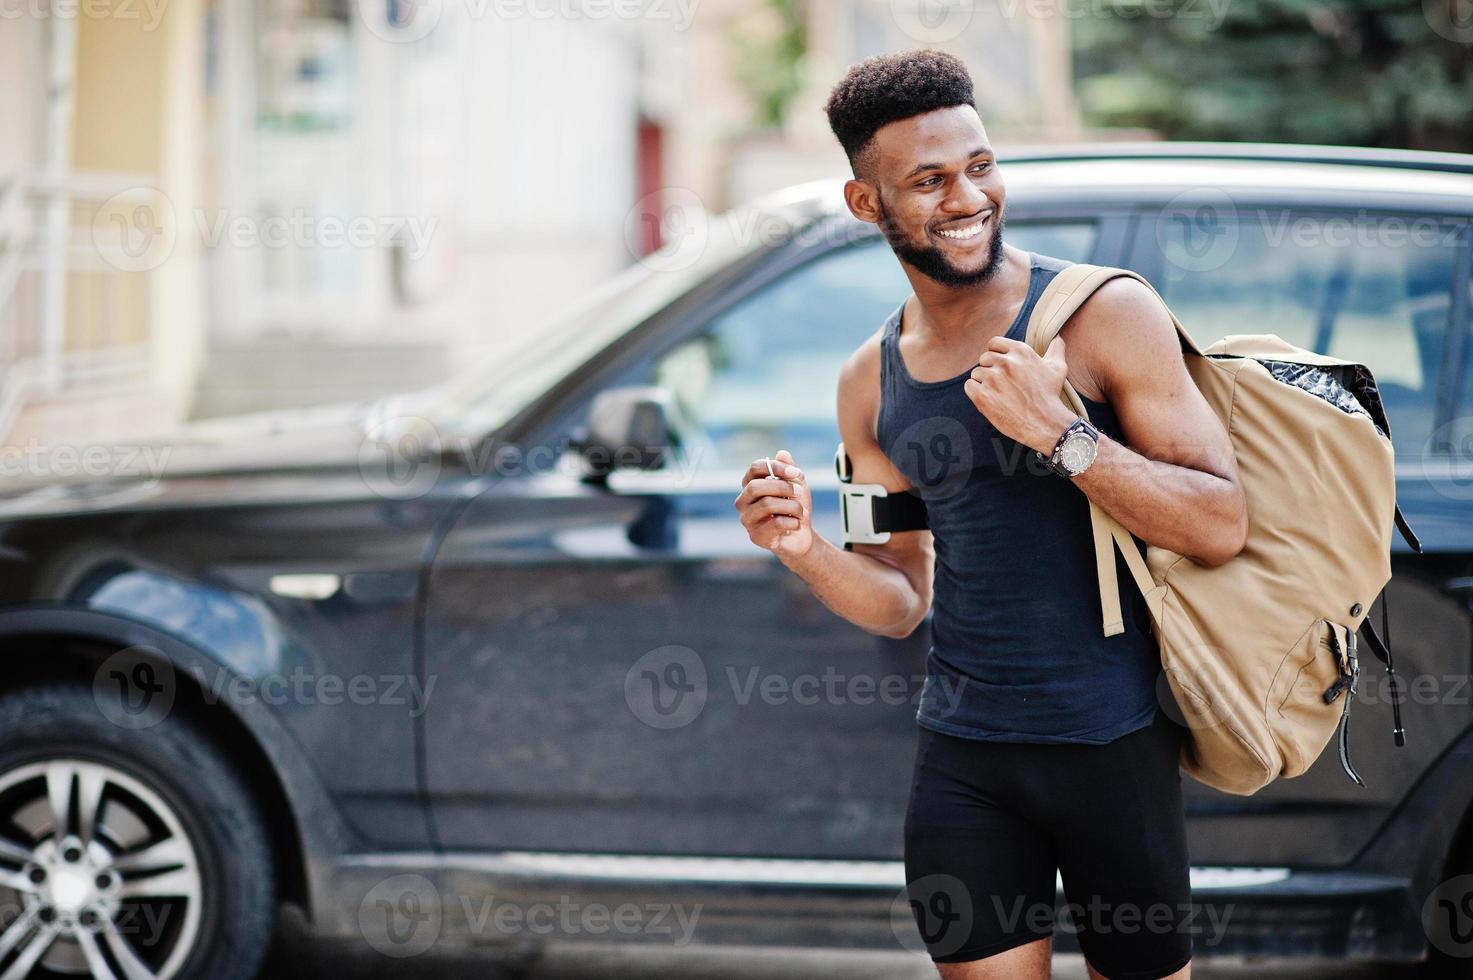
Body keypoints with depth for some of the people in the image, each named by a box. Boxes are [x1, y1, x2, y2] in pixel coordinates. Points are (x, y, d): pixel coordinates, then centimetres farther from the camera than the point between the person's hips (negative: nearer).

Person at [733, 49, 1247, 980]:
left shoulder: (1106, 313, -8)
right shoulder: (871, 383, 7)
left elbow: (1223, 527, -13)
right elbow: (900, 602, 12)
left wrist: (1060, 433, -23)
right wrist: (807, 548, -8)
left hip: (1114, 742, -3)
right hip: (961, 757, 4)